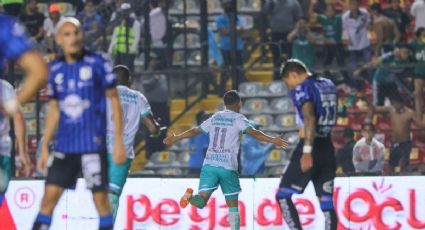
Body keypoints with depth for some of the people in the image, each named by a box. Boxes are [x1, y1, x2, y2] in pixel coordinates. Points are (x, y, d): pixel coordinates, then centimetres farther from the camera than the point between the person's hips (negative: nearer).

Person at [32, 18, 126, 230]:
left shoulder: (97, 63, -5)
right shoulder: (55, 69, 8)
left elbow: (114, 100, -2)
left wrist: (118, 141, -6)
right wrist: (44, 147, 12)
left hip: (93, 145, -4)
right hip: (64, 147, 4)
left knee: (100, 197, -2)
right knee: (49, 196, -1)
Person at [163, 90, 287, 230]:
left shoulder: (215, 118, 17)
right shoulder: (238, 119, 3)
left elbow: (195, 131, 25)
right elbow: (253, 133, -14)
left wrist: (175, 138, 38)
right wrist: (273, 140, -16)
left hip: (209, 165, 3)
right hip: (228, 166, -3)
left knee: (201, 201, -8)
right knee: (232, 204, 10)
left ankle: (190, 197, -39)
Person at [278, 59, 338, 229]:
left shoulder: (302, 89, -10)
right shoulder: (328, 85, 13)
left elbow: (310, 118, -24)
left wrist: (307, 151, -30)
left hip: (311, 147, -7)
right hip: (327, 148, 7)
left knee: (283, 195, 0)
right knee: (326, 202, 6)